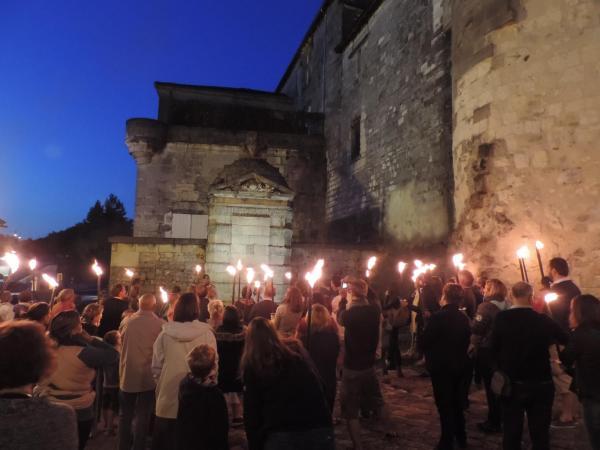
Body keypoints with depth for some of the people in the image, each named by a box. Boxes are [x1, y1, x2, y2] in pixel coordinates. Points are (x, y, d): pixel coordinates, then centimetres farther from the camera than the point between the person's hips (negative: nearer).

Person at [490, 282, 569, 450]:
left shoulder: (501, 318, -14)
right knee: (540, 433, 15)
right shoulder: (543, 320, -12)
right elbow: (565, 339, 3)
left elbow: (493, 348, -10)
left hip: (512, 384, 0)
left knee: (512, 432, 13)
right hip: (541, 384, 0)